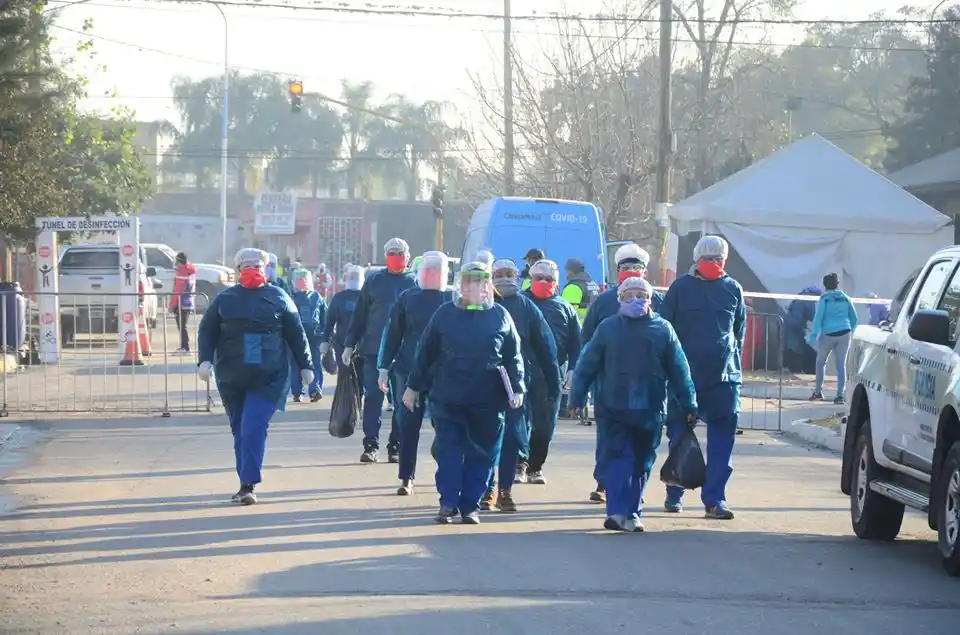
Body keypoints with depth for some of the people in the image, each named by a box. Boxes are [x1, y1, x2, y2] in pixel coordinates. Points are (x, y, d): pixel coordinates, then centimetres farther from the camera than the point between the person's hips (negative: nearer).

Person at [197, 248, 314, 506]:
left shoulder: (278, 298, 6)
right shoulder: (224, 299, 9)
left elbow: (296, 334, 10)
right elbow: (207, 331, 7)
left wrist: (305, 366, 10)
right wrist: (205, 360, -8)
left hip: (268, 378, -3)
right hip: (231, 378, 3)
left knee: (253, 430, -14)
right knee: (240, 432, 9)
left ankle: (247, 485, -16)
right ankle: (245, 483, 18)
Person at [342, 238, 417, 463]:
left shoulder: (414, 283, 5)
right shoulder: (374, 281, 6)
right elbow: (359, 315, 7)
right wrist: (349, 345, 3)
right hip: (374, 350, 0)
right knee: (373, 397, -3)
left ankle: (396, 447, 9)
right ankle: (371, 445, 0)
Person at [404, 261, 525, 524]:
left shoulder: (500, 316, 4)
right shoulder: (445, 314, 2)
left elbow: (513, 356, 6)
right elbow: (425, 354, 7)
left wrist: (517, 388, -4)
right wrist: (414, 386, 9)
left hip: (487, 401, 1)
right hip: (448, 397, -1)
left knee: (481, 453, 3)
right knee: (449, 450, -2)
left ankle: (470, 505, 12)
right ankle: (448, 503, 6)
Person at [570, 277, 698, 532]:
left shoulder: (662, 329, 3)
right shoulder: (608, 328, 1)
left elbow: (679, 370, 4)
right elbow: (587, 366, 2)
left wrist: (689, 406, 3)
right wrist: (577, 398, -1)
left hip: (650, 411, 2)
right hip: (613, 410, -2)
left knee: (641, 462, 8)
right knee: (619, 457, -11)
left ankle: (630, 513, 18)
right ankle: (619, 511, -17)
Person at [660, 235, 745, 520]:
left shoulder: (733, 289, 9)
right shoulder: (681, 288, 4)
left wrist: (733, 362, 12)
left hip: (724, 377, 1)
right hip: (685, 375, -1)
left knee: (722, 437, -5)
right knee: (679, 435, 6)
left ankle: (714, 498, -3)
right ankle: (674, 494, 18)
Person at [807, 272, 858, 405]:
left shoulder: (824, 299, -4)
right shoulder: (845, 298, 9)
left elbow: (818, 318, -10)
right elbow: (854, 318, 15)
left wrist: (813, 336, -11)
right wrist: (852, 332, 29)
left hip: (828, 334, -3)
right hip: (844, 334, 3)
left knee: (821, 362, 15)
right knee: (841, 364, 3)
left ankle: (818, 391, 17)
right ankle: (840, 394, -3)